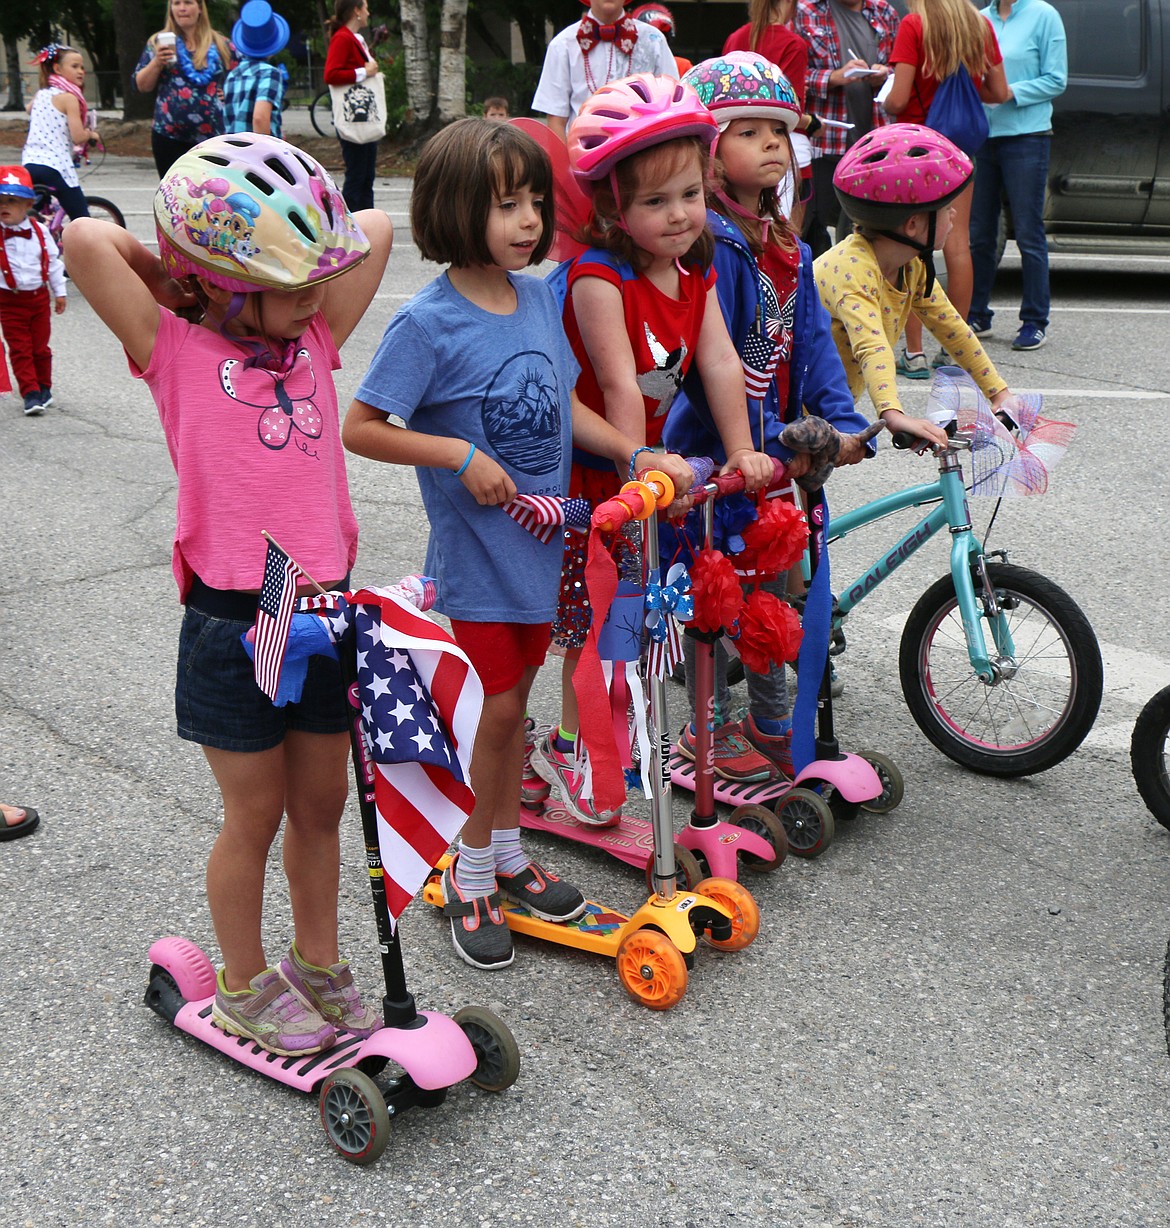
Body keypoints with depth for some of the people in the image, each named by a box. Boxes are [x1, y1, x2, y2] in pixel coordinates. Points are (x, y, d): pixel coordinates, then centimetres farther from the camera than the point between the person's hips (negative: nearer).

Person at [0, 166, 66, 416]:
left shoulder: (40, 231, -1)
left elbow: (53, 262, 7)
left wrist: (60, 292, 9)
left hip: (39, 297, 2)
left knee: (40, 347, 12)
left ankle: (44, 388, 27)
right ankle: (31, 394, 2)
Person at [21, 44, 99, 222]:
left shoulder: (40, 94, 16)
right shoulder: (69, 97, -6)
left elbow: (29, 110, 40)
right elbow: (78, 137, -13)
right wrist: (91, 134, 7)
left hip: (29, 163, 7)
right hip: (55, 166, -7)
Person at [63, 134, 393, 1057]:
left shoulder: (314, 340, 6)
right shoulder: (176, 353, -8)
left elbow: (376, 231, 4)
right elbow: (85, 241, -20)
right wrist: (178, 279, -4)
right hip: (233, 623, -5)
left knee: (321, 802, 17)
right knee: (256, 815, 10)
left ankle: (317, 963, 38)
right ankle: (244, 989, 31)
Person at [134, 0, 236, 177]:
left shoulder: (221, 44, 7)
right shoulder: (159, 42, 7)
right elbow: (141, 86, 5)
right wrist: (157, 62, -11)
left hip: (214, 136, 0)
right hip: (170, 136, 0)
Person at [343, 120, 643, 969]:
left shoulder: (539, 298, 2)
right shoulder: (429, 323, -17)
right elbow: (360, 429, -16)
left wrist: (638, 453, 0)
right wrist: (462, 456, -23)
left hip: (539, 534, 6)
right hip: (477, 543, -6)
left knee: (515, 693, 16)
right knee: (504, 701, 0)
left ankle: (503, 854, 33)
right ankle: (474, 871, 21)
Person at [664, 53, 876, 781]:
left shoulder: (788, 245, 8)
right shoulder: (707, 244, -18)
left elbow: (812, 341, 5)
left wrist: (842, 423, -8)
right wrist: (771, 441, -25)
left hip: (778, 446, 8)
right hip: (713, 449, -8)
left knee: (774, 582, 17)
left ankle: (772, 720, 33)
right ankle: (711, 728, 21)